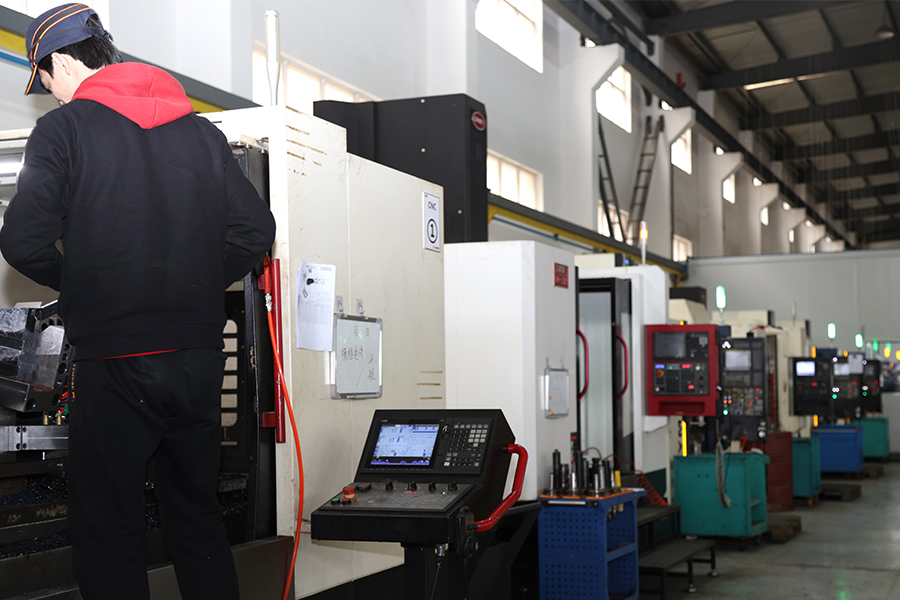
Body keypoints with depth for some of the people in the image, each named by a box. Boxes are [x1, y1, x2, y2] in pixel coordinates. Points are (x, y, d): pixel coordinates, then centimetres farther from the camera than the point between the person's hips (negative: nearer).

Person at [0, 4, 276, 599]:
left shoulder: (63, 128, -4)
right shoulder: (201, 130, 10)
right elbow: (255, 229, 6)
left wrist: (76, 282, 5)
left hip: (114, 365, -5)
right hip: (201, 359, 5)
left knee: (108, 534, 6)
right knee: (198, 518, 18)